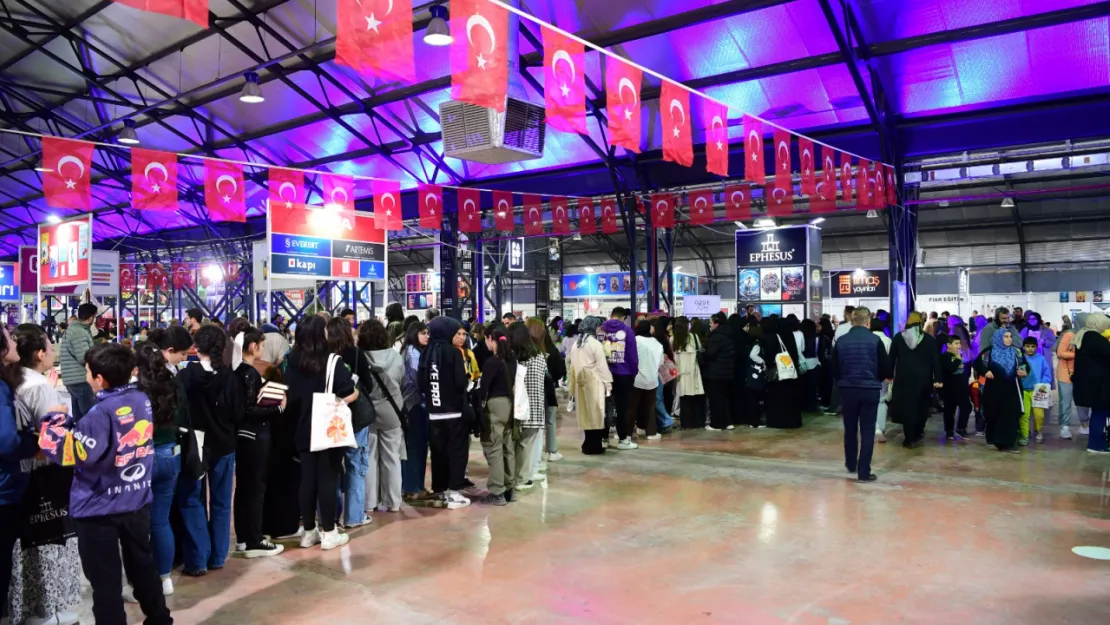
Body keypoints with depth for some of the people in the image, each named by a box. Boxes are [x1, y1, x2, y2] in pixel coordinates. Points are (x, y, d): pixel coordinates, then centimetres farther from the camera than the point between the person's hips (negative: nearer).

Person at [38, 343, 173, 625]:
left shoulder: (102, 412, -24)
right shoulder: (142, 399, -1)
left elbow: (68, 452, -24)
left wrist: (56, 419, -12)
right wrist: (71, 423, 10)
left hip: (100, 509, -7)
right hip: (137, 500, 7)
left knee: (105, 579, 7)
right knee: (142, 563, 23)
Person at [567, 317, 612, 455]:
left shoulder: (575, 344, 9)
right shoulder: (595, 344, -12)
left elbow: (573, 364, 13)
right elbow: (602, 366, -12)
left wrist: (572, 385, 17)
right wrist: (608, 383, -6)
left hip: (580, 383, 7)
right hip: (594, 383, -7)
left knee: (586, 414, 11)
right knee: (595, 414, 0)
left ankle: (589, 445, 16)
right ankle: (594, 446, 3)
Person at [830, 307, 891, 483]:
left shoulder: (841, 341, -1)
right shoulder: (875, 340, -7)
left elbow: (834, 368, 2)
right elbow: (886, 368, -5)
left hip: (847, 389, 2)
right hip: (870, 390, -2)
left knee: (850, 429, 18)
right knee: (867, 431, 3)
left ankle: (851, 464, 32)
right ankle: (864, 472, 3)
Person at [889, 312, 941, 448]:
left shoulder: (898, 337, 3)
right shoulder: (929, 339, 2)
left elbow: (892, 357, 5)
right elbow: (935, 360, -2)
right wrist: (937, 379, -1)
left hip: (903, 377, 0)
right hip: (923, 378, 0)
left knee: (906, 407, 2)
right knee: (921, 407, 14)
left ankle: (910, 439, 1)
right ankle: (918, 435, 22)